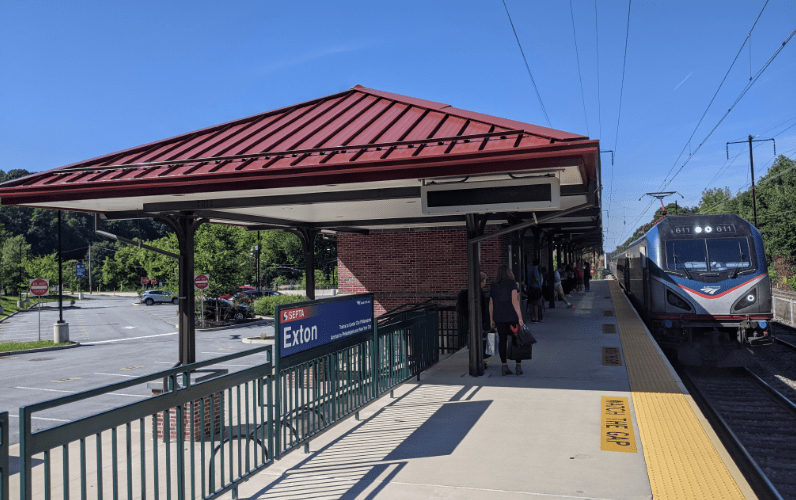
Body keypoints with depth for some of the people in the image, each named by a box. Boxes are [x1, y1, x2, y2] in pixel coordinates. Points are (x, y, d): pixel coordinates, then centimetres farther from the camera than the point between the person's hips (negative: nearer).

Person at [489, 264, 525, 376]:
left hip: (499, 318, 3)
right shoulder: (512, 283, -6)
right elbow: (514, 301, -15)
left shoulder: (494, 286, 7)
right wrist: (520, 318, -14)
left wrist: (491, 319, 16)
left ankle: (504, 366, 3)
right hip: (512, 316, -3)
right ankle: (518, 366, 6)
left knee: (502, 340, 6)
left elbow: (491, 304, 9)